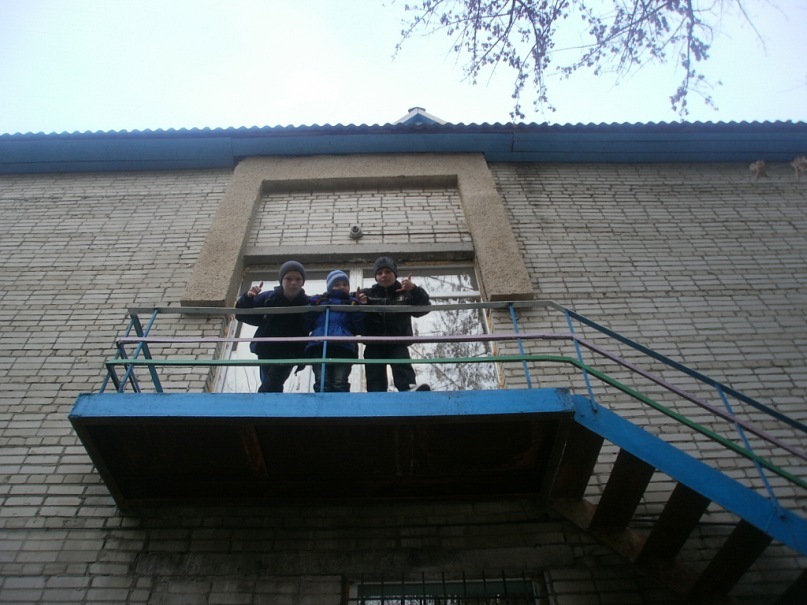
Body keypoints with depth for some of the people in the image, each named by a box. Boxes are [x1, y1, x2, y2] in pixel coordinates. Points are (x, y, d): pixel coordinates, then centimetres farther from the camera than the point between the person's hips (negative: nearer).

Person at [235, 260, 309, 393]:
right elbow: (242, 315, -3)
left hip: (289, 354, -2)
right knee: (272, 389, 5)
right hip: (266, 351, 3)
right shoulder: (267, 298, -9)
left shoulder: (307, 304, -12)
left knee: (269, 387, -18)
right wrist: (248, 298, -23)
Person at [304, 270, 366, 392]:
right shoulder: (319, 301, 28)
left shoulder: (353, 304, 26)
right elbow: (307, 326, 16)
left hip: (343, 346, -1)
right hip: (319, 345, 1)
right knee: (322, 384, -13)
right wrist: (314, 306, 4)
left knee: (340, 384, -14)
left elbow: (360, 330, 13)